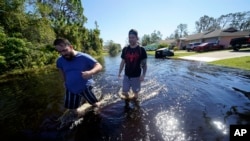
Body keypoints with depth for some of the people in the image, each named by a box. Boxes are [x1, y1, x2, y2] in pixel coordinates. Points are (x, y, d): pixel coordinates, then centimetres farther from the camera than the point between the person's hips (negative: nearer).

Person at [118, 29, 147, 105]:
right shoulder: (125, 49, -1)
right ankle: (127, 98, 42)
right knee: (124, 92, 8)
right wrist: (119, 72, 4)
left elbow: (144, 64, -6)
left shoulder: (141, 50, -9)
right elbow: (122, 62, 6)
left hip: (136, 76, -2)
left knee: (136, 93, 13)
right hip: (126, 75, 3)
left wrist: (143, 75, -13)